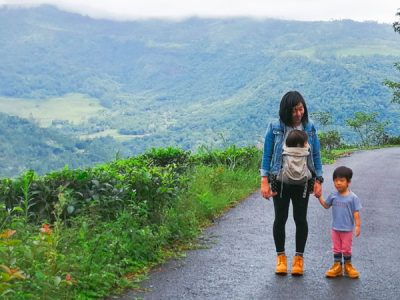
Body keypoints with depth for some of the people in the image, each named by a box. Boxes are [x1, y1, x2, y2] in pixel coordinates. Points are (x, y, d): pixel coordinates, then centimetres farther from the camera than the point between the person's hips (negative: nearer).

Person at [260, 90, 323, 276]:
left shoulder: (309, 128, -1)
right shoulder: (274, 128, -6)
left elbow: (316, 155, 4)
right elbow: (267, 155, -4)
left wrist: (318, 181, 0)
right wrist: (264, 181, -9)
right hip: (280, 181, -1)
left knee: (300, 219, 8)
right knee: (280, 219, 9)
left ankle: (299, 257, 23)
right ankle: (281, 257, 24)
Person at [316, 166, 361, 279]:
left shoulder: (353, 197, -13)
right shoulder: (333, 195, -3)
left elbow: (356, 213, -11)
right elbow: (326, 205, 12)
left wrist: (358, 225, -14)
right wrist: (319, 196, 2)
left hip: (347, 229, -4)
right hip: (335, 228, 4)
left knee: (346, 249, 9)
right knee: (336, 248, 13)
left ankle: (348, 266, 26)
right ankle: (337, 266, 23)